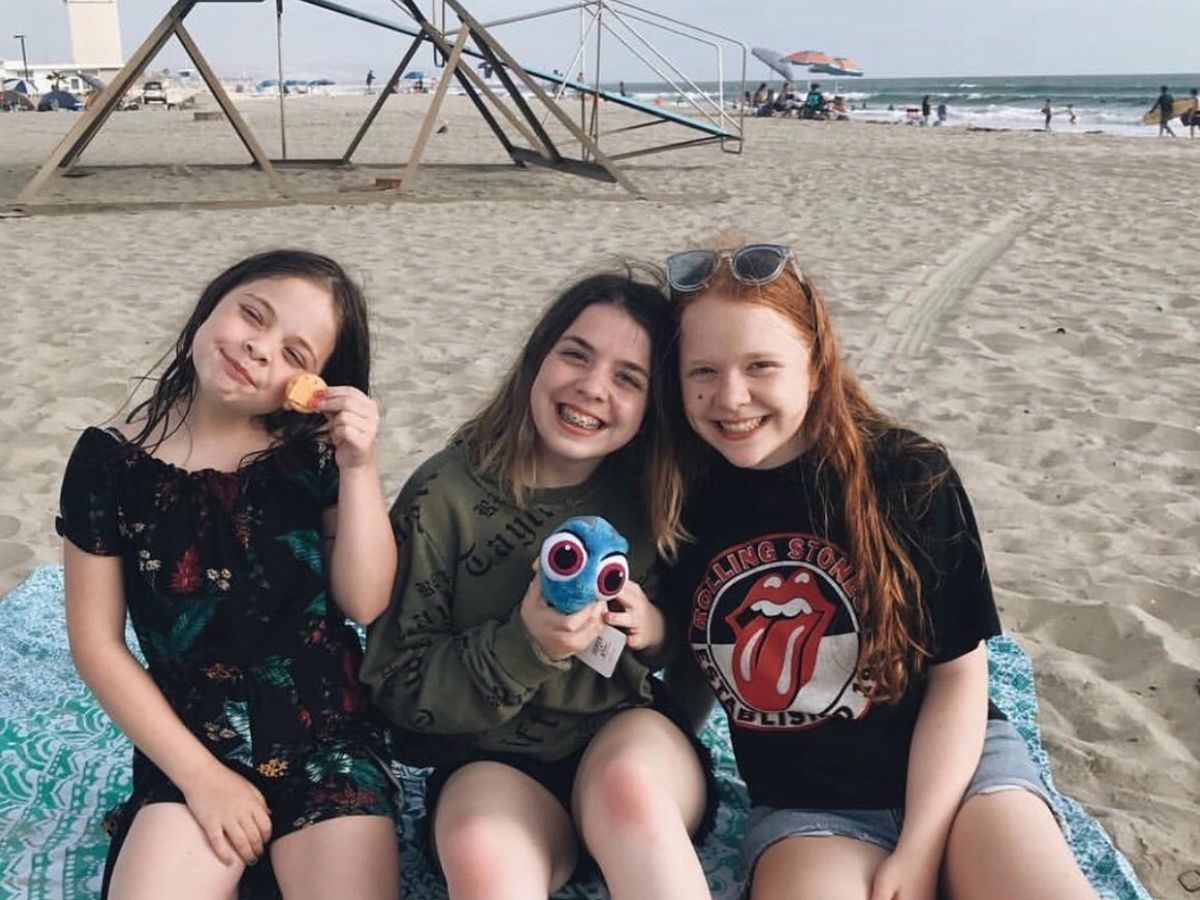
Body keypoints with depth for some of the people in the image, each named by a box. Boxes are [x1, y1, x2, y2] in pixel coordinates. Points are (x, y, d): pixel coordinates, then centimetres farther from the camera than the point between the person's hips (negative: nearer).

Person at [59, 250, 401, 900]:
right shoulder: (110, 461, -6)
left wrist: (358, 468, -19)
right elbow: (97, 644, -3)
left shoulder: (313, 451, -5)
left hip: (327, 734, 1)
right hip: (190, 742, 0)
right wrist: (200, 775, -7)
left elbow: (366, 604, -9)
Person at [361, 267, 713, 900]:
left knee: (627, 786, -33)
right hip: (491, 765, -1)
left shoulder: (655, 497, -2)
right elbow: (399, 688, -7)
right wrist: (524, 646, -23)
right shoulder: (444, 496, -9)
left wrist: (657, 634, -13)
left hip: (633, 740, 2)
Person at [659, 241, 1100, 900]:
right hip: (803, 806, 1)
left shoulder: (909, 478, -11)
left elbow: (959, 674, -7)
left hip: (955, 763, 0)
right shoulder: (681, 503, -7)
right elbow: (692, 676, 9)